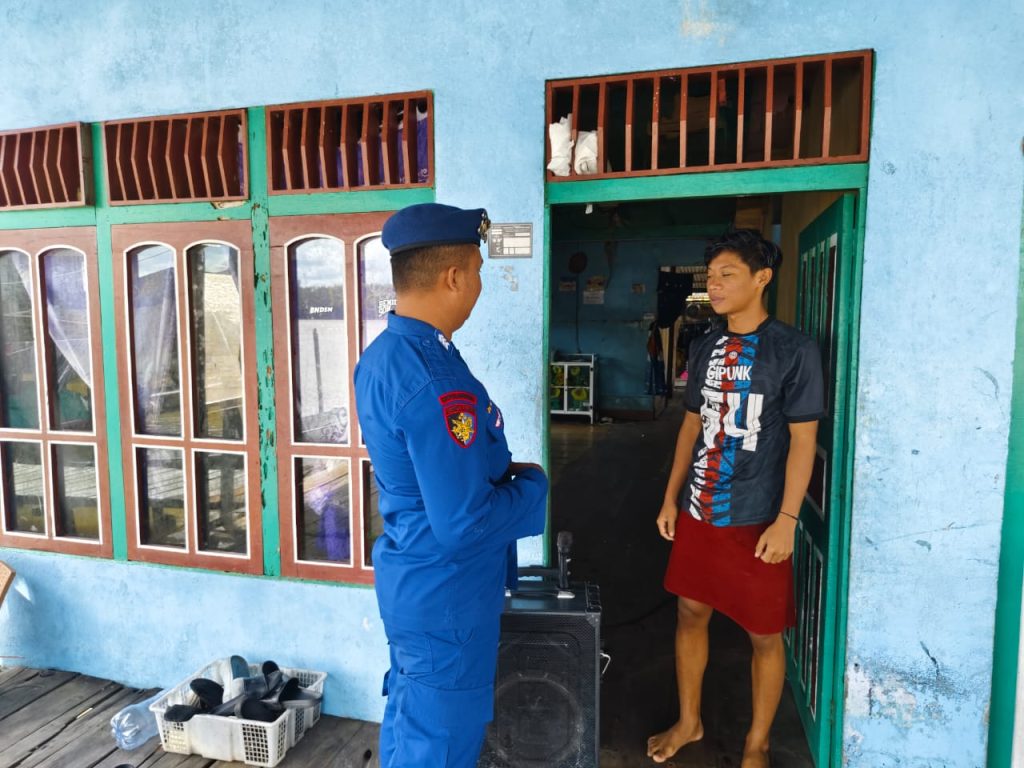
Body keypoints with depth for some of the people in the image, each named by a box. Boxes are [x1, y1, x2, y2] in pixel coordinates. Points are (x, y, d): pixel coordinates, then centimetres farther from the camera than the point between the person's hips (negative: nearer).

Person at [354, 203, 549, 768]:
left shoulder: (383, 353, 2)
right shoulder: (433, 380, -30)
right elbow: (462, 524, -30)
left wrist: (505, 472, 3)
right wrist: (533, 484, -13)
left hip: (410, 578, 9)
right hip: (445, 591, -9)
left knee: (409, 719, 26)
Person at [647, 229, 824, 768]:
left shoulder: (794, 350, -10)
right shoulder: (705, 347, 6)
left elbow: (803, 440, -11)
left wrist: (786, 520, -16)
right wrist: (671, 496, 10)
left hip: (756, 519, -5)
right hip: (697, 511, 5)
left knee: (765, 635, 9)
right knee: (690, 614, 15)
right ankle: (688, 721, 36)